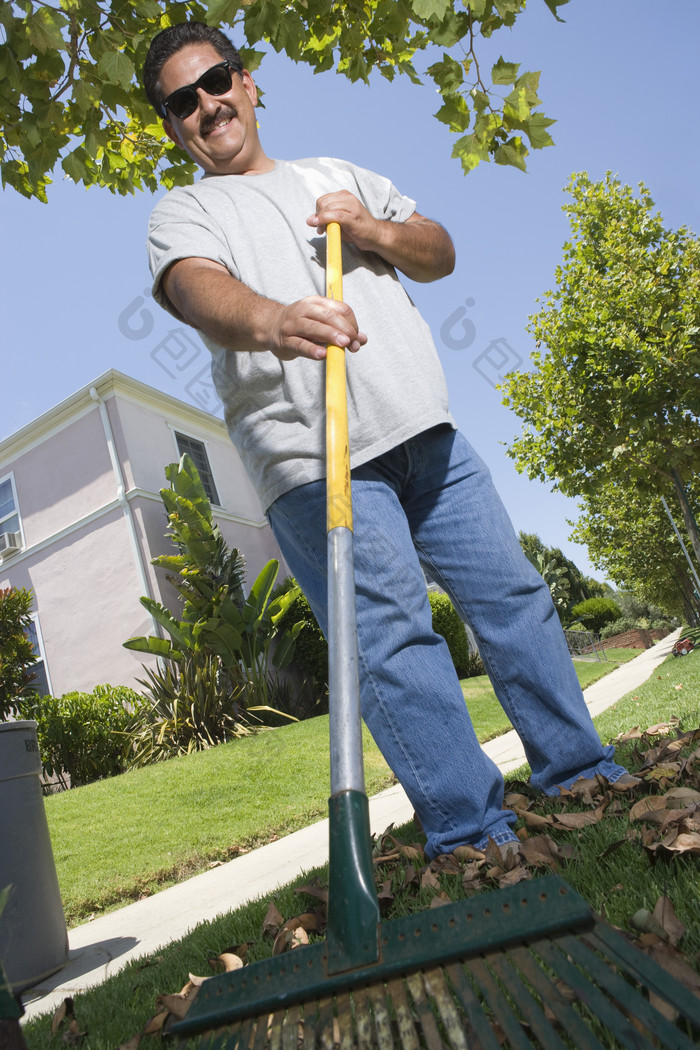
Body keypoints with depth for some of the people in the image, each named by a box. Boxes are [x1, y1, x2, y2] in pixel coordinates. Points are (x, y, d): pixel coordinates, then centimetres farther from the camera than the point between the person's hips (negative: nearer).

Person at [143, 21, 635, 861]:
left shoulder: (337, 175, 27)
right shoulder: (182, 213, 11)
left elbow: (440, 254, 24)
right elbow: (201, 293, -13)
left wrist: (377, 233, 2)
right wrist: (272, 323, -37)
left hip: (426, 433, 6)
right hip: (313, 461, -5)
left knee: (512, 594, 7)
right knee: (390, 640, -14)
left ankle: (579, 773, 23)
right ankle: (471, 831, -3)